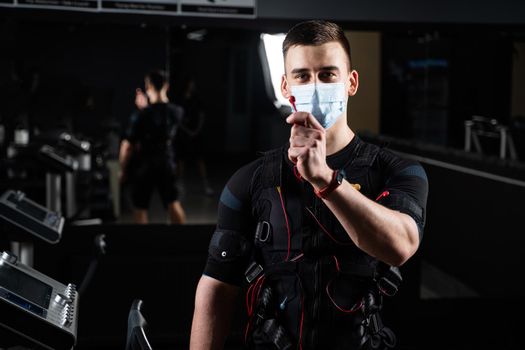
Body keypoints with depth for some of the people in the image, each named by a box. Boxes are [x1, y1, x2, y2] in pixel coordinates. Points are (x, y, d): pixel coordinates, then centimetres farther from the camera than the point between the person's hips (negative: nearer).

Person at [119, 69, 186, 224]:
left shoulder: (141, 115, -20)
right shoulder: (177, 111, -7)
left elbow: (127, 146, -16)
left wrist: (123, 170, -3)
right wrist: (146, 107, 16)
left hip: (143, 166, -4)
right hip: (167, 163, 4)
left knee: (140, 208, 10)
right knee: (173, 203, 14)